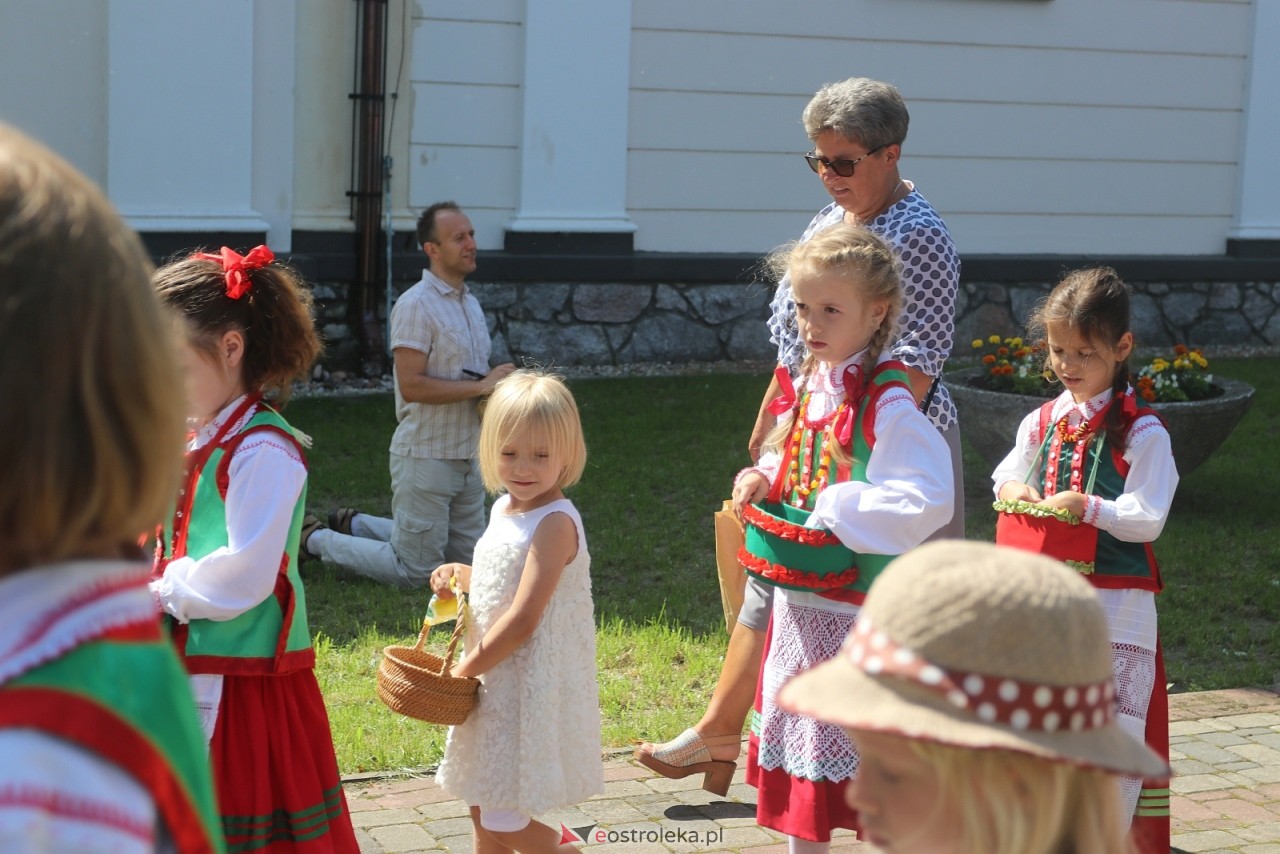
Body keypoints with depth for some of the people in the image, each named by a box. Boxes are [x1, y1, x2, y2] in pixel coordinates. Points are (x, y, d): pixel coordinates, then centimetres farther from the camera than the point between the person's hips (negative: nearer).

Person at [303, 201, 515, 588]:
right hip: (426, 454, -8)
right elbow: (412, 385, -23)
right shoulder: (416, 305, -16)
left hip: (467, 454, 8)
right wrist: (480, 386, -22)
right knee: (415, 571, -2)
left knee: (467, 561, 17)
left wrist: (496, 387, 1)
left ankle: (356, 524, 30)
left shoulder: (471, 303, 13)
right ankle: (316, 539, 16)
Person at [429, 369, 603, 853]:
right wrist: (462, 576, 3)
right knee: (483, 810, 17)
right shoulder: (506, 509, 6)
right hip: (498, 678, 9)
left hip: (532, 687, -9)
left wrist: (464, 669, -14)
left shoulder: (554, 523, -21)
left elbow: (522, 621, -25)